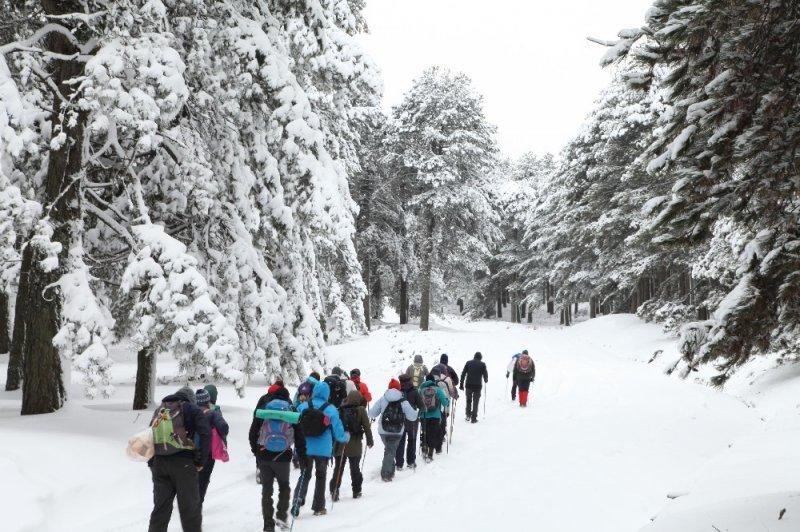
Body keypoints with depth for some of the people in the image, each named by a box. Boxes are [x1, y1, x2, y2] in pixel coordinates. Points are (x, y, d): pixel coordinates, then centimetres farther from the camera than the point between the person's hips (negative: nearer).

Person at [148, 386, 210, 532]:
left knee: (160, 507, 13)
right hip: (183, 463, -5)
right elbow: (206, 434, -9)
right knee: (190, 507, 3)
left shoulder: (159, 410, 19)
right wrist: (201, 461, -3)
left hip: (158, 463, 5)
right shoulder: (192, 409, 3)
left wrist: (151, 462, 19)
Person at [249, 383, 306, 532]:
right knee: (284, 486, 22)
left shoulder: (262, 408, -1)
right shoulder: (291, 410, -2)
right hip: (283, 456, 0)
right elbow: (299, 436, 0)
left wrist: (255, 451, 15)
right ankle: (281, 515, 10)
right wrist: (302, 455, 9)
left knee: (267, 489, 8)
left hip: (263, 455, 0)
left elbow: (253, 433, 3)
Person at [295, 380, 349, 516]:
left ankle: (297, 501, -3)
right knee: (321, 476, 15)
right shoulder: (331, 410, -9)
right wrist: (346, 437, 17)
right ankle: (318, 507, 20)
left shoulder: (303, 406, -5)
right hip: (323, 449, -1)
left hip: (306, 448, 1)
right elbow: (338, 432, -5)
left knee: (305, 475, 16)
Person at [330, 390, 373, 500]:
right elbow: (367, 427, -3)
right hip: (355, 446, -1)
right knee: (355, 469, 14)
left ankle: (334, 492, 2)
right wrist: (370, 441, 10)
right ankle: (356, 491, 21)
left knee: (338, 469, 8)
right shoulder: (360, 410, -6)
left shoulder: (341, 410, -1)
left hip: (340, 445, 1)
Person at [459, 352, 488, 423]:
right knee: (475, 402, 4)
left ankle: (468, 415, 10)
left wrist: (461, 384, 7)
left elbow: (463, 374, 3)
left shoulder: (468, 363, 5)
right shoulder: (482, 364, 1)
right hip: (478, 385, -1)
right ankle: (473, 418, 2)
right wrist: (486, 380, 25)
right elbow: (485, 374, 2)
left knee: (468, 400, 18)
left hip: (469, 385, 1)